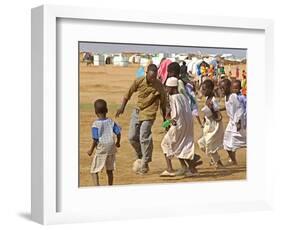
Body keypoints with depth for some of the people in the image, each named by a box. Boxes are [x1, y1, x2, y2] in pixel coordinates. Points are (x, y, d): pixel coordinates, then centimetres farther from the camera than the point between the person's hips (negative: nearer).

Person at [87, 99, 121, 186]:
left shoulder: (95, 124, -12)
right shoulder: (111, 122, 1)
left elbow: (95, 140, -14)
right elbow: (118, 133, 2)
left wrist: (91, 150, -1)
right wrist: (118, 143, 20)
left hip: (101, 150, -5)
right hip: (111, 148, 5)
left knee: (94, 171, 1)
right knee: (109, 170, 19)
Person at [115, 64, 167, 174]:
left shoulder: (159, 85, -13)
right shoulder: (138, 81, -9)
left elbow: (163, 102, -2)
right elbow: (129, 93, 5)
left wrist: (164, 118, 3)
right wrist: (122, 107, 3)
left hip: (149, 113, -4)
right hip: (137, 111, 4)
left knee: (144, 138, -13)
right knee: (132, 137, 5)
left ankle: (145, 164, -1)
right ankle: (139, 156, 29)